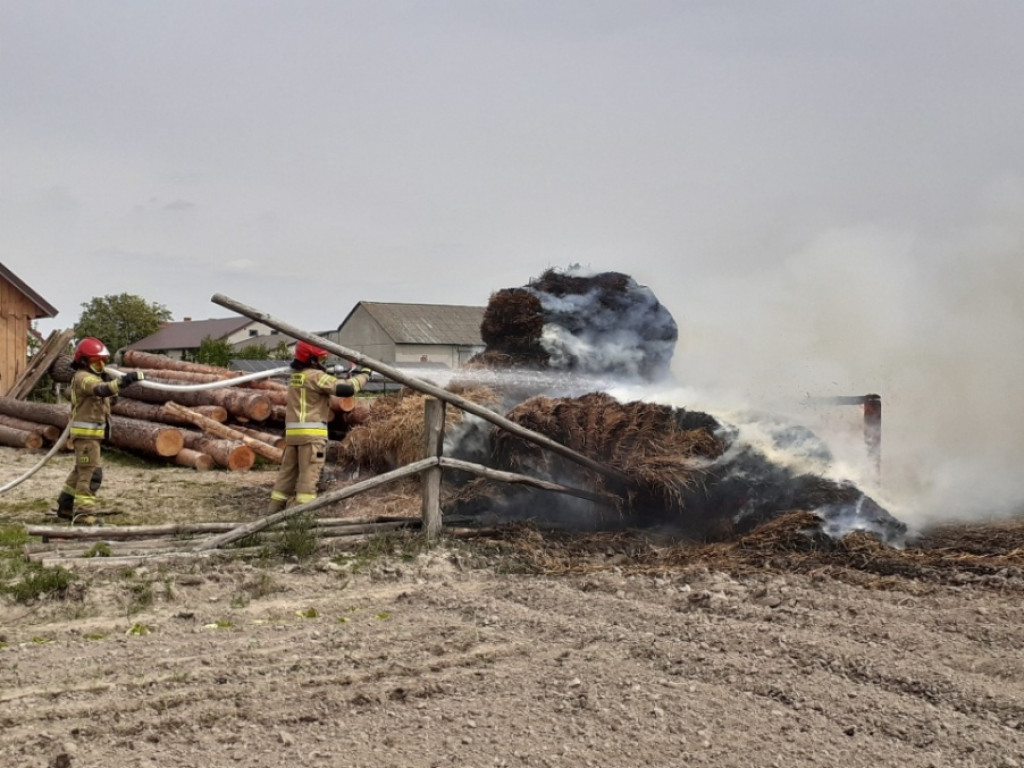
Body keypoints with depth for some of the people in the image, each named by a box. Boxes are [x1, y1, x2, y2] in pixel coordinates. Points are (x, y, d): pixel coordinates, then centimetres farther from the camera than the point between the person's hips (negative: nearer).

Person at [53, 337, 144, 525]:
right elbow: (102, 389, -35)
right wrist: (124, 380, -46)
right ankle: (83, 512, -15)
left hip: (92, 432, 11)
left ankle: (65, 507, 31)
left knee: (81, 470, 20)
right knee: (91, 472, -14)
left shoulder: (93, 376, 17)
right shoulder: (83, 377, -17)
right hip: (85, 432, -11)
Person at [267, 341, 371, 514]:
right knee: (309, 473, -6)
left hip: (292, 431, 8)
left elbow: (330, 385, 19)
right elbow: (346, 389, -17)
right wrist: (363, 375, -2)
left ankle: (274, 508, 16)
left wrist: (349, 376, 8)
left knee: (288, 470, 14)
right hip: (312, 432, -8)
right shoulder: (316, 376, -10)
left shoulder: (296, 376, 17)